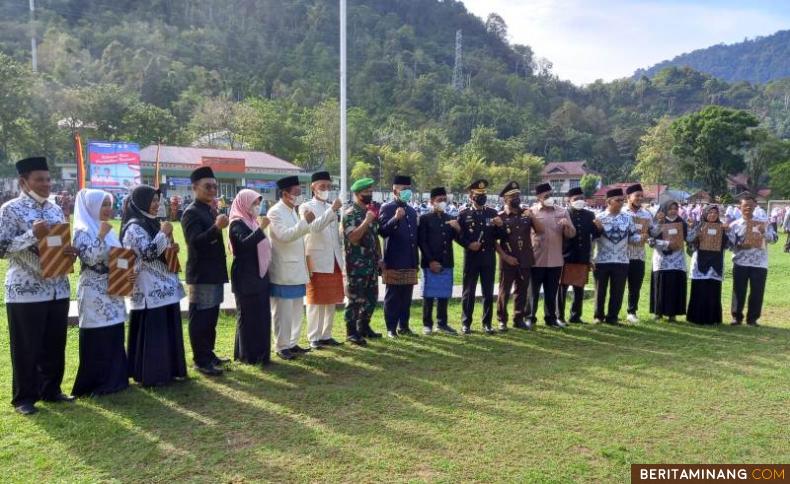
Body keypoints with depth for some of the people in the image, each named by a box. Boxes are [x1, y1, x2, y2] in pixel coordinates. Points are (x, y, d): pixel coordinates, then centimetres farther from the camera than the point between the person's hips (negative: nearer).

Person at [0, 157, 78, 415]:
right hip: (25, 291, -5)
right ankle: (24, 397, 19)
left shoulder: (56, 209, 10)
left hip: (58, 289, 6)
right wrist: (32, 234, -22)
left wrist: (71, 252, -4)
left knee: (55, 345, 13)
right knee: (26, 348, 5)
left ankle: (51, 390, 28)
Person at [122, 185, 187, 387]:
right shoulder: (134, 227, -12)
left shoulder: (153, 223, 15)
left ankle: (167, 370, 22)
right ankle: (150, 375, 5)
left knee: (168, 330, 13)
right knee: (151, 332, -4)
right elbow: (148, 253, -22)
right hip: (149, 289, -9)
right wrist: (164, 233, -19)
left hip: (164, 286, 9)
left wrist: (172, 247, 5)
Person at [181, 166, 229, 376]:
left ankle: (209, 355, 25)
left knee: (211, 318, 15)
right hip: (201, 275, -9)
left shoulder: (210, 211, 17)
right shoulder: (192, 213, -12)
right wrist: (216, 228, -37)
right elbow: (195, 242, -25)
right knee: (200, 319, -3)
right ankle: (201, 361, 3)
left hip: (214, 273, 9)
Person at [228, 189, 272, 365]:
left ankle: (260, 353, 19)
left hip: (259, 276, 8)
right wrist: (261, 229, -38)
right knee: (248, 316, -1)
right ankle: (247, 354, 8)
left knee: (262, 315, 10)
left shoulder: (253, 222, 14)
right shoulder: (237, 224, -11)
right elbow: (244, 243, -29)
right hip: (246, 278, -8)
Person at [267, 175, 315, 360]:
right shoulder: (275, 212, -12)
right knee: (283, 311, 0)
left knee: (296, 310, 13)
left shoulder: (293, 211, 15)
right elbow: (284, 236, -24)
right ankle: (282, 347, 10)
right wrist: (305, 222, -26)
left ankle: (292, 343, 23)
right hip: (283, 271, -9)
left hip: (297, 270, 9)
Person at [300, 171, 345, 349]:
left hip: (334, 262, 6)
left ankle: (326, 335, 20)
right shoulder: (306, 207, -3)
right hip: (317, 262, -6)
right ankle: (314, 337, 9)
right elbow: (314, 227, -22)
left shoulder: (331, 208, 17)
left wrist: (341, 256, 13)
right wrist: (332, 210, -28)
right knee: (316, 302, 1)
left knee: (331, 301, 10)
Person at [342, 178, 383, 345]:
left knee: (371, 298, 14)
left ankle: (364, 327, 28)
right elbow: (352, 238, -23)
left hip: (371, 264, 8)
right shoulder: (350, 214, -12)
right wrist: (367, 220, -23)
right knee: (355, 299, 0)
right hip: (356, 265, -8)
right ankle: (352, 333, 10)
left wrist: (379, 257, 14)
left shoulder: (371, 211, 13)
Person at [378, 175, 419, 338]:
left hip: (410, 263, 6)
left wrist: (416, 262, 18)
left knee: (407, 297, 10)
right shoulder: (387, 208, -3)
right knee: (392, 297, 1)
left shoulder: (412, 211, 17)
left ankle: (404, 326, 20)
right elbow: (383, 232, -14)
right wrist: (395, 219, -30)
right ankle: (391, 328, 9)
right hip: (394, 262, -6)